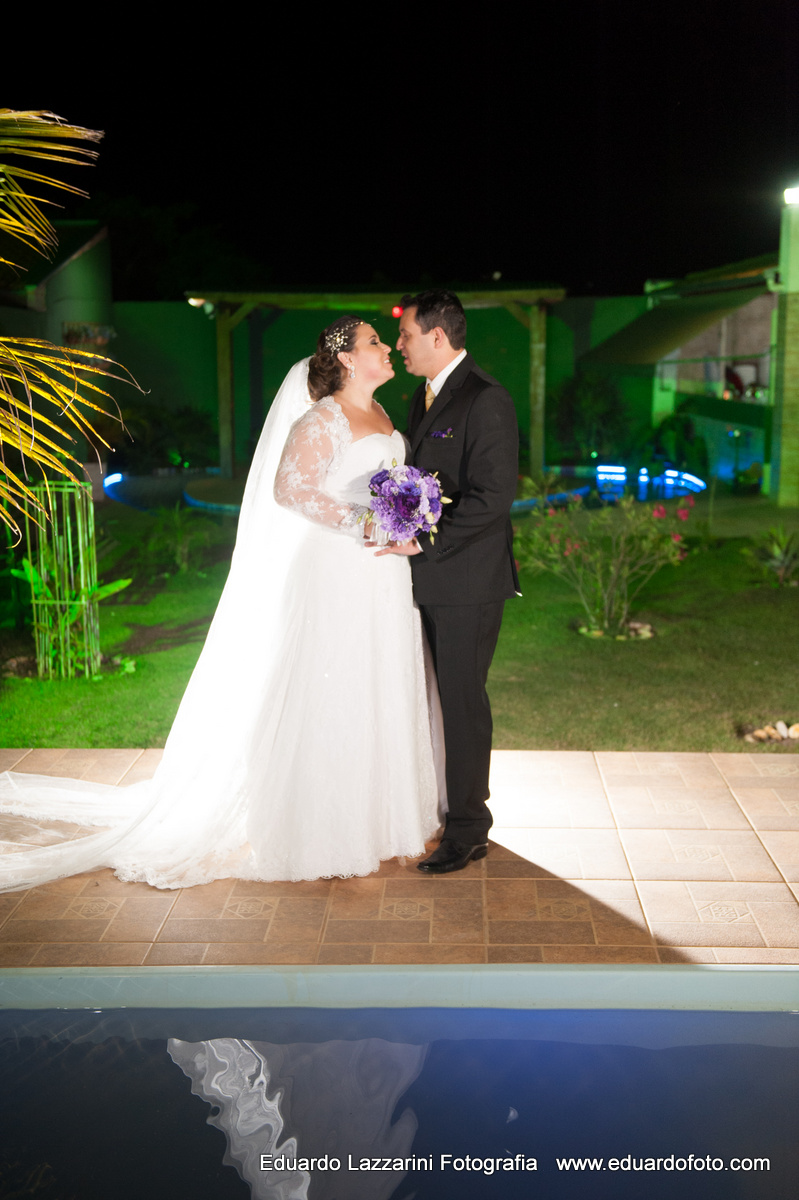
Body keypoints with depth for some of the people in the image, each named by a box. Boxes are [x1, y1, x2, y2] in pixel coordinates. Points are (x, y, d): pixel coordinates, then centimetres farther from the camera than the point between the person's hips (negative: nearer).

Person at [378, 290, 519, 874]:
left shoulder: (487, 401, -15)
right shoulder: (425, 396, 15)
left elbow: (493, 496, -21)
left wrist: (424, 541, -20)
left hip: (468, 579, -9)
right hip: (430, 577, 9)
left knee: (463, 701, -1)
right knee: (446, 697, 15)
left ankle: (468, 830, 12)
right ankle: (462, 801, 29)